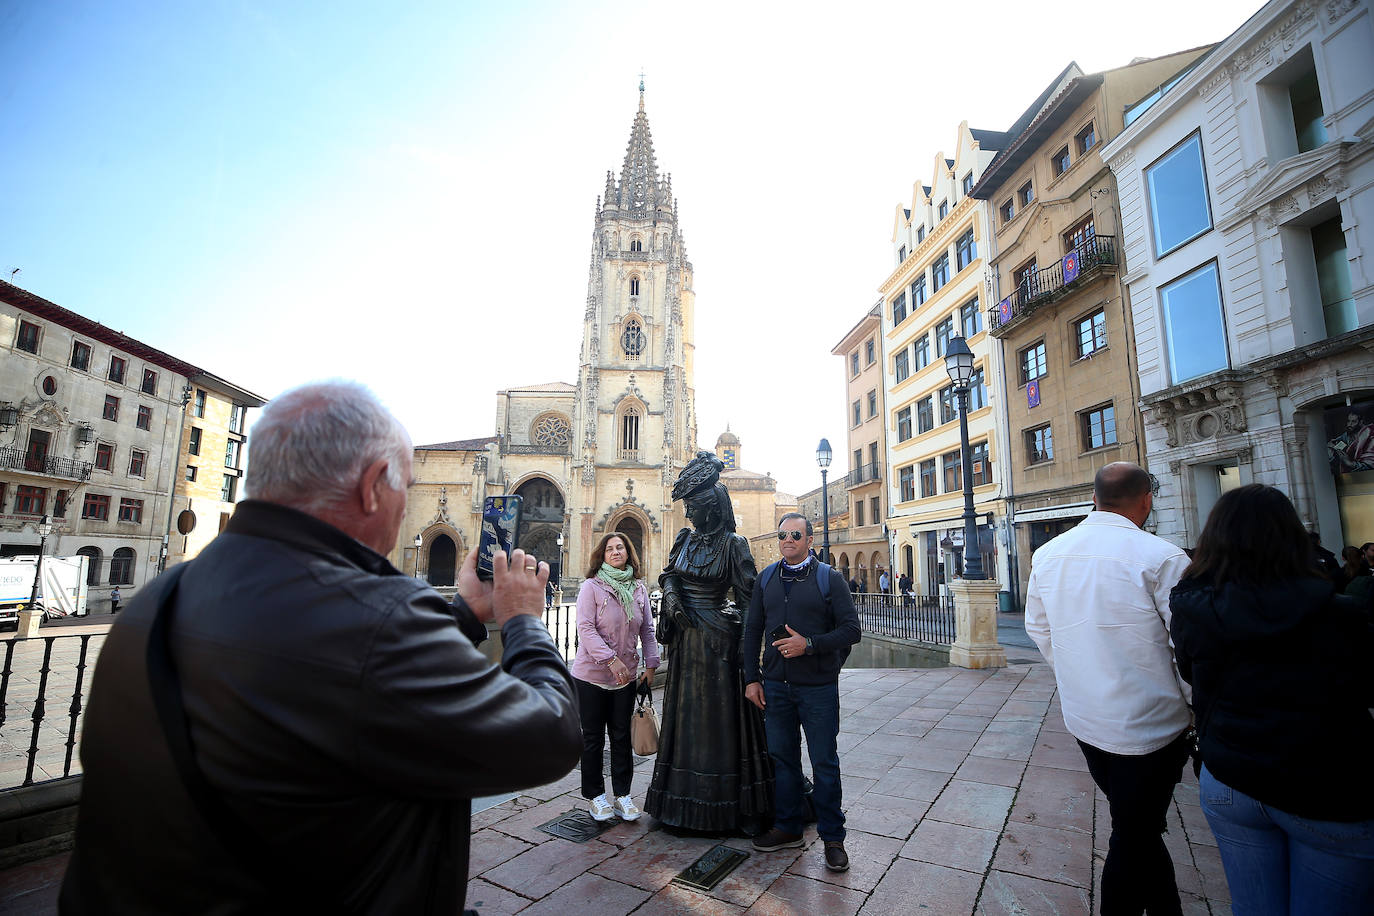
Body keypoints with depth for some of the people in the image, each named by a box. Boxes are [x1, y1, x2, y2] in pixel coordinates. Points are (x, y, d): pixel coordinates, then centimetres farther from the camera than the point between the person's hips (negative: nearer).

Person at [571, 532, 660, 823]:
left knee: (622, 737, 12)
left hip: (626, 677, 4)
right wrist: (611, 659, -25)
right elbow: (585, 629, -17)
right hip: (592, 676, -3)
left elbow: (647, 630, 8)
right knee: (593, 738, 9)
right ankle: (594, 795, 25)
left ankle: (622, 794, 26)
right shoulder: (591, 586, -9)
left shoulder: (639, 588, 4)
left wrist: (650, 665, 0)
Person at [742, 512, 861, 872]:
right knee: (782, 758, 14)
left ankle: (832, 836, 23)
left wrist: (809, 644, -20)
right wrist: (751, 678, 5)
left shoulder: (830, 578, -4)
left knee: (825, 762, 6)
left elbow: (851, 630, -8)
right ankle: (788, 827, 31)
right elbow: (752, 631, 11)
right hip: (776, 685, 4)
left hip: (818, 686, -3)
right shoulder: (766, 579, 7)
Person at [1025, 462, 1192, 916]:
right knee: (1134, 836, 11)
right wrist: (1195, 709, 3)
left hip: (1083, 719, 6)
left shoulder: (1048, 555, -1)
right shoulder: (1161, 557, -19)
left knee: (1137, 826, 25)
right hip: (1148, 723, -5)